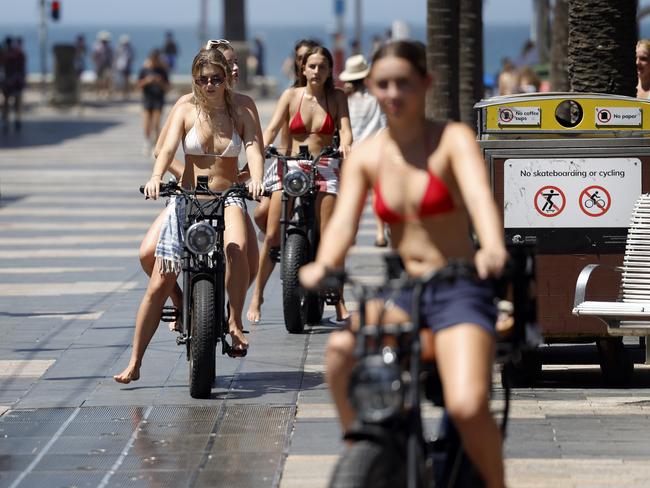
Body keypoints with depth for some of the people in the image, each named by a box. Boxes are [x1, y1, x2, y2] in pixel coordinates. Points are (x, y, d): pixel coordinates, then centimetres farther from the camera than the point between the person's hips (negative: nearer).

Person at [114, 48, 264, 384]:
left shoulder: (240, 116, 5)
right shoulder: (185, 112, 3)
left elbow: (253, 150, -10)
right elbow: (168, 148, -11)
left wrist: (255, 179, -32)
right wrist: (156, 177, -31)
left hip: (228, 199, 0)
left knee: (236, 248, -36)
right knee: (160, 283, -4)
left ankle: (235, 322, -19)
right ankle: (134, 363, 3)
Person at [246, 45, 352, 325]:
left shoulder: (336, 98, 8)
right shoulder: (291, 96, 7)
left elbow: (345, 128, -4)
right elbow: (273, 128, -2)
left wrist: (345, 145, -28)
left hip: (325, 169, 0)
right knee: (273, 236, -7)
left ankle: (339, 302, -4)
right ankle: (257, 296, 3)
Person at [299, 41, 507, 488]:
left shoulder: (452, 139, -7)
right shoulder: (365, 156, 5)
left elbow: (479, 195, -25)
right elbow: (345, 219, -8)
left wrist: (492, 249, -46)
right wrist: (323, 265, -30)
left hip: (459, 291, -4)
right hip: (401, 292, 4)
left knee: (467, 407, -25)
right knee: (341, 346, -28)